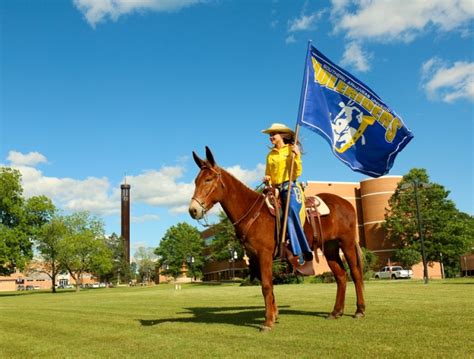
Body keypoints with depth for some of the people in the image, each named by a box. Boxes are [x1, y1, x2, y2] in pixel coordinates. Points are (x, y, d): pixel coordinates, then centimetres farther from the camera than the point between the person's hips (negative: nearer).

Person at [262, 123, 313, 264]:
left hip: (290, 187, -5)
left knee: (291, 214, -23)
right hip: (275, 189, 5)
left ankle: (302, 251, -22)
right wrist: (267, 179, 2)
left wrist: (297, 156, -10)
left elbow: (298, 173, 2)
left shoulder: (292, 149, 7)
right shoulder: (270, 155, 19)